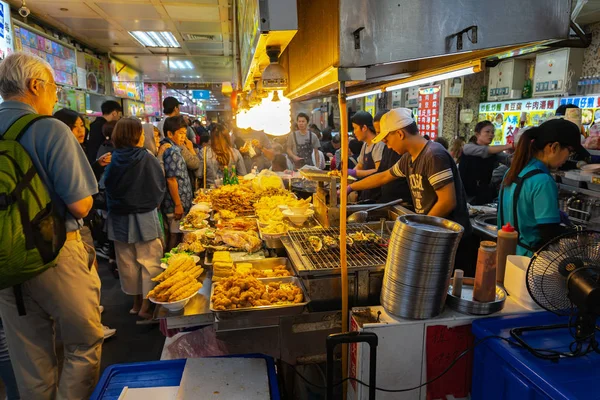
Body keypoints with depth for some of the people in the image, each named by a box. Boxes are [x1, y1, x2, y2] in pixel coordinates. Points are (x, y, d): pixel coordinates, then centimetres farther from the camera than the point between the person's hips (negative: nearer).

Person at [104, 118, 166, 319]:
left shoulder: (113, 161, -6)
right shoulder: (147, 159, -14)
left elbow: (107, 187, 5)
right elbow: (160, 186, -4)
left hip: (120, 218, 4)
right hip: (145, 217, -4)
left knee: (128, 263, 15)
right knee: (149, 261, 8)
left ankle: (136, 302, 28)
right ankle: (146, 305, 12)